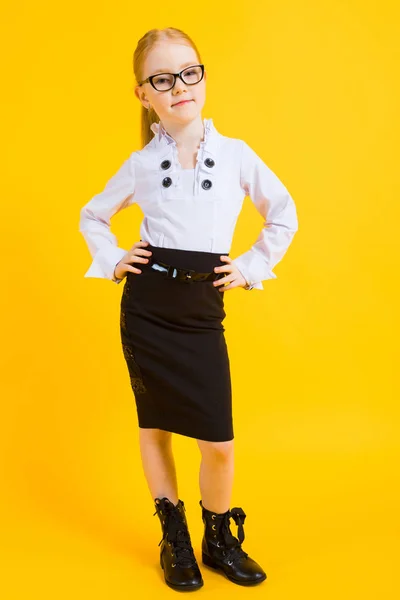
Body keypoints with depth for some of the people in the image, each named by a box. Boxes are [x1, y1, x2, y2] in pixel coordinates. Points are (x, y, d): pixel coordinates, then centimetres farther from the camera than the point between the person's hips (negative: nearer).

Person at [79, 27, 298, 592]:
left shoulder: (236, 154, 1)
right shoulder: (140, 164, 2)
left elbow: (284, 214, 12)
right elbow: (92, 216, 18)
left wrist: (252, 268, 5)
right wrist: (112, 262, 4)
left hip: (204, 311, 0)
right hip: (146, 307, 1)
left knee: (219, 442, -1)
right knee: (154, 427, 10)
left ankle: (220, 540, 25)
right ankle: (175, 541, 29)